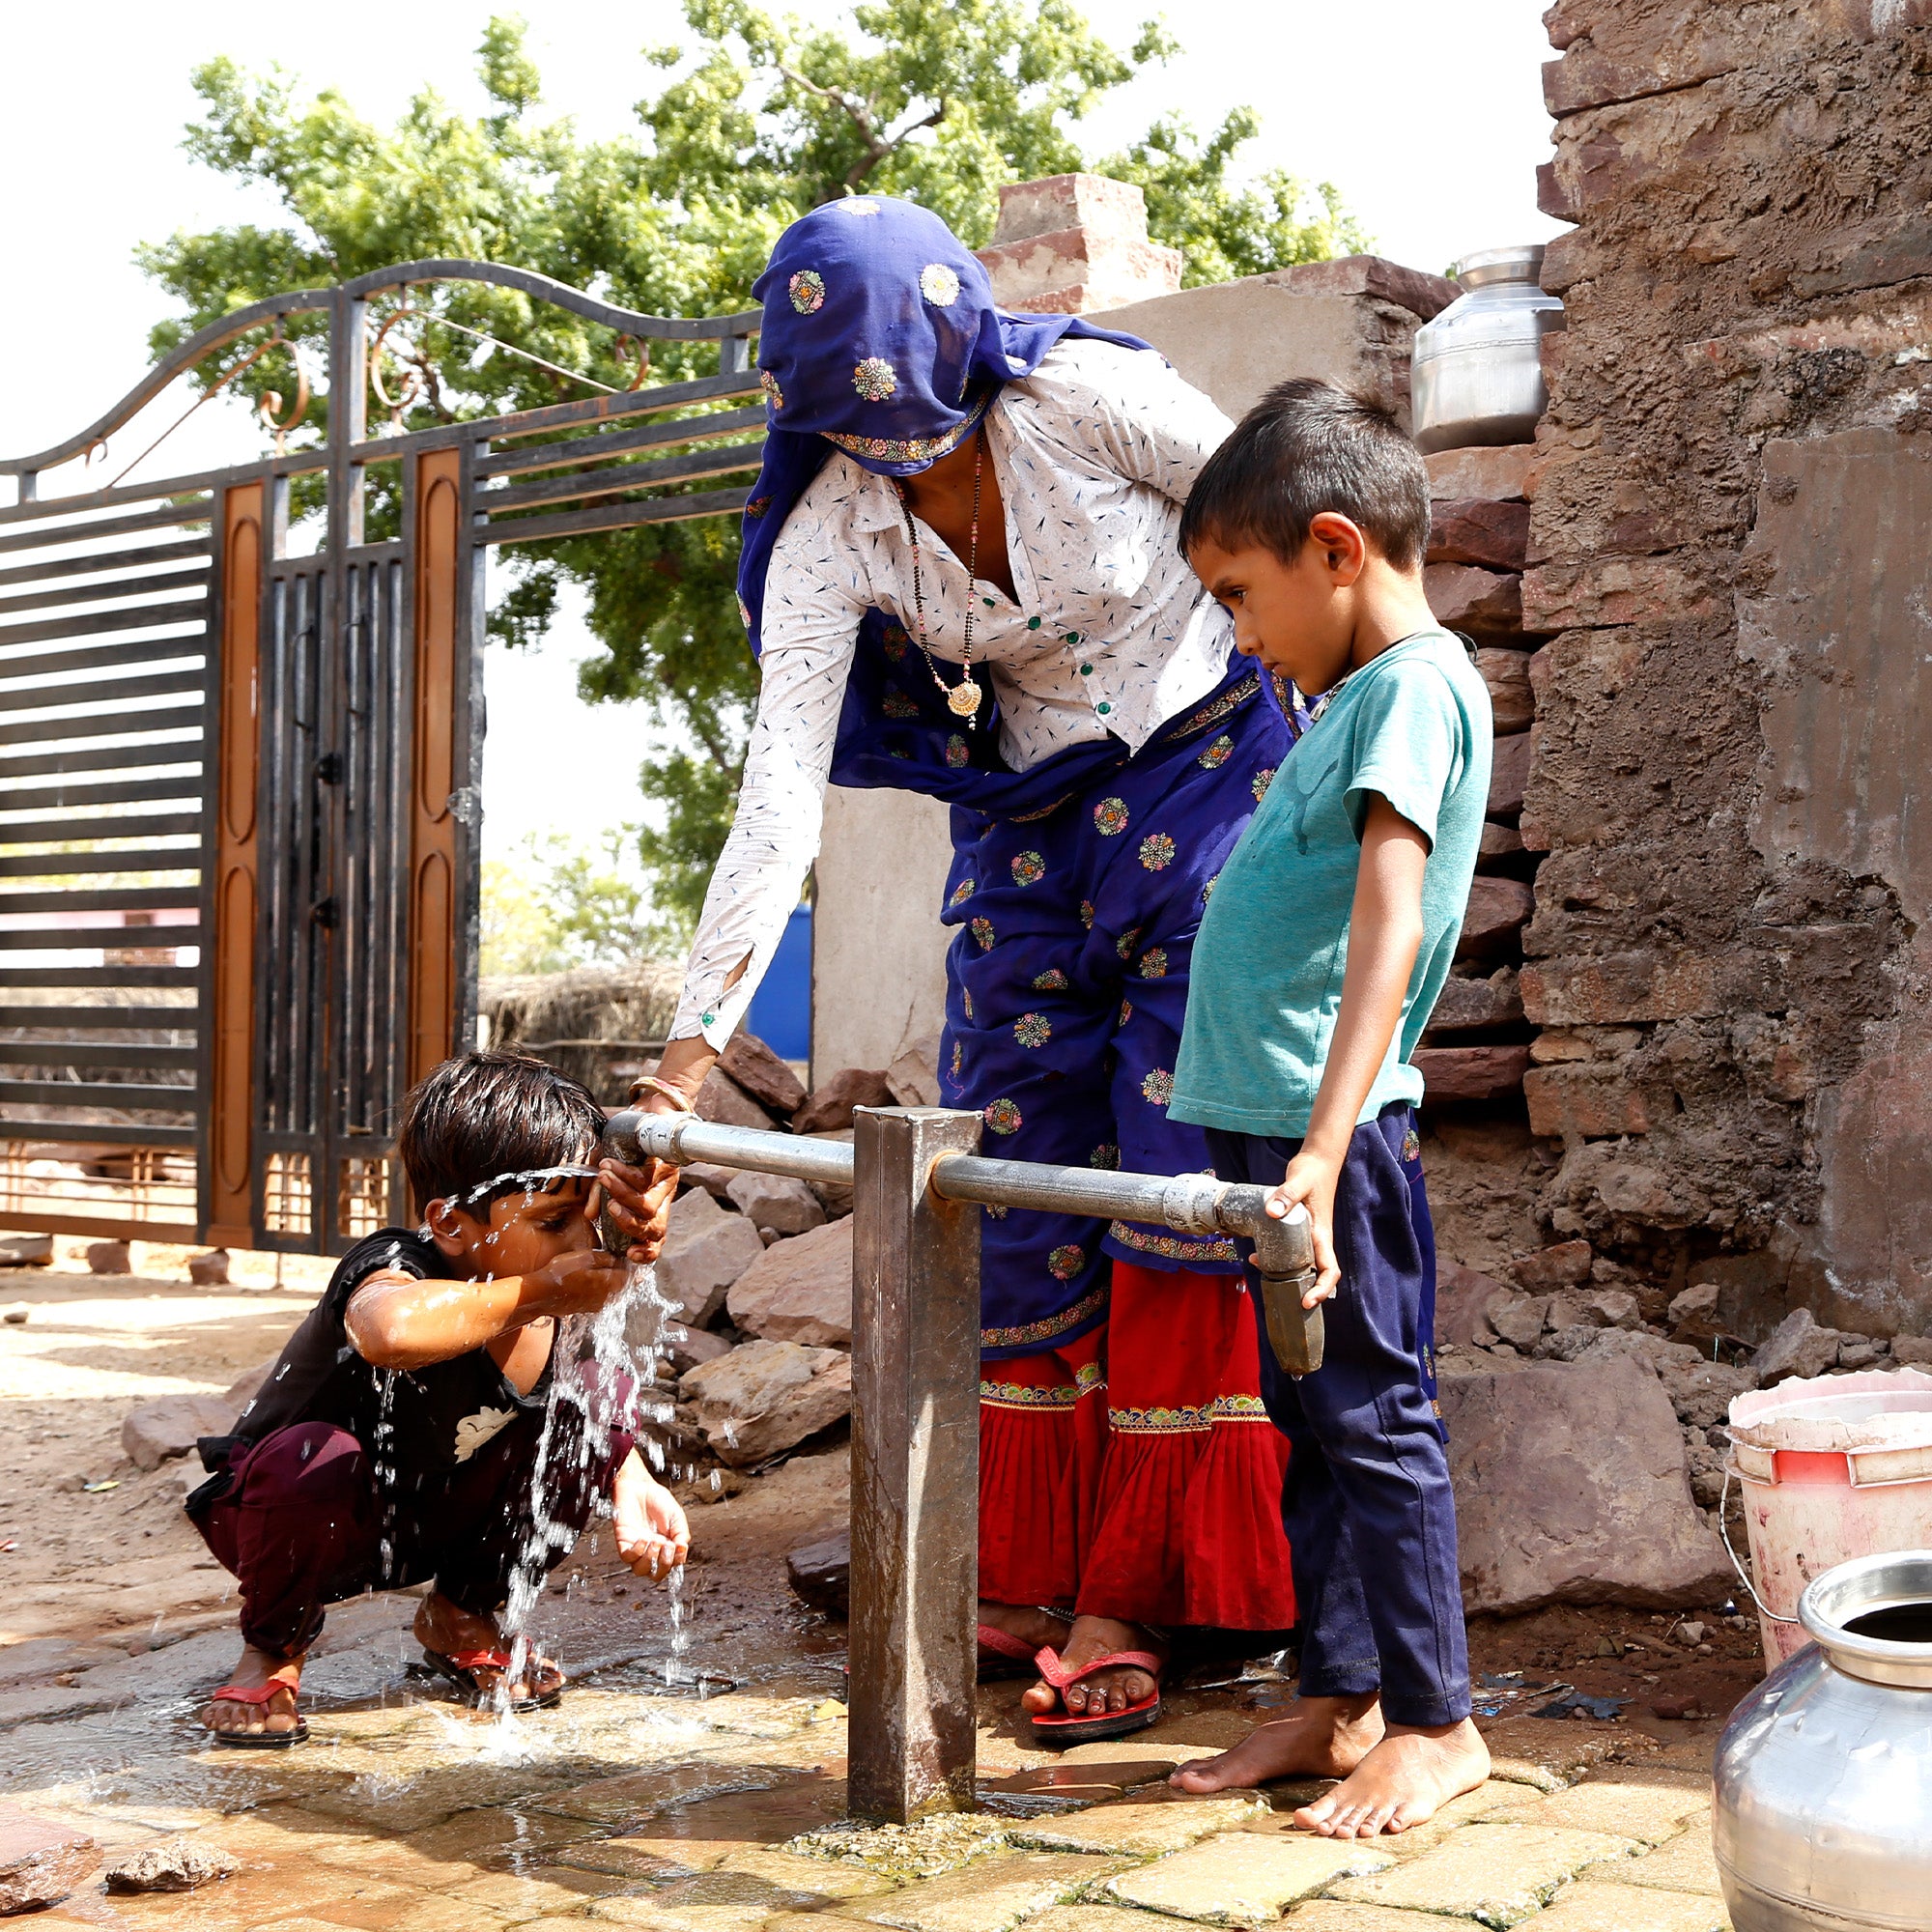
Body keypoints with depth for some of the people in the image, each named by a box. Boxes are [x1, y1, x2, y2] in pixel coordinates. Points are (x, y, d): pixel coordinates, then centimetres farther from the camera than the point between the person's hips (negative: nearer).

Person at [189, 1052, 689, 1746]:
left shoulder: (563, 1304, -14)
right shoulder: (398, 1267, -34)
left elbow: (605, 1420, 10)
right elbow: (390, 1329, -64)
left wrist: (632, 1488, -10)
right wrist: (537, 1293, -51)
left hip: (438, 1519, 6)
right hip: (315, 1512, -6)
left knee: (598, 1400, -10)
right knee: (313, 1460, -40)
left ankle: (462, 1616, 12)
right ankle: (273, 1648, -4)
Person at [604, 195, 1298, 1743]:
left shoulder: (1089, 400, -21)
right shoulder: (830, 533, -13)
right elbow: (782, 788, -18)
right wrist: (695, 1039, -25)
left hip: (1209, 780, -3)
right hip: (1028, 831, 3)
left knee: (1179, 1185, -6)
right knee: (1016, 1183, 3)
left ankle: (1127, 1600, 1)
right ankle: (1028, 1579, 17)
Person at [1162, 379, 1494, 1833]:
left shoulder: (1416, 684, -13)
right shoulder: (1361, 692, 17)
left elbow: (1389, 925, -25)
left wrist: (1323, 1147, -32)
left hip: (1332, 1130, -10)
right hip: (1270, 1116, 10)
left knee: (1373, 1415, -1)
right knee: (1311, 1421, 14)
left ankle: (1435, 1722, 11)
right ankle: (1339, 1700, 24)